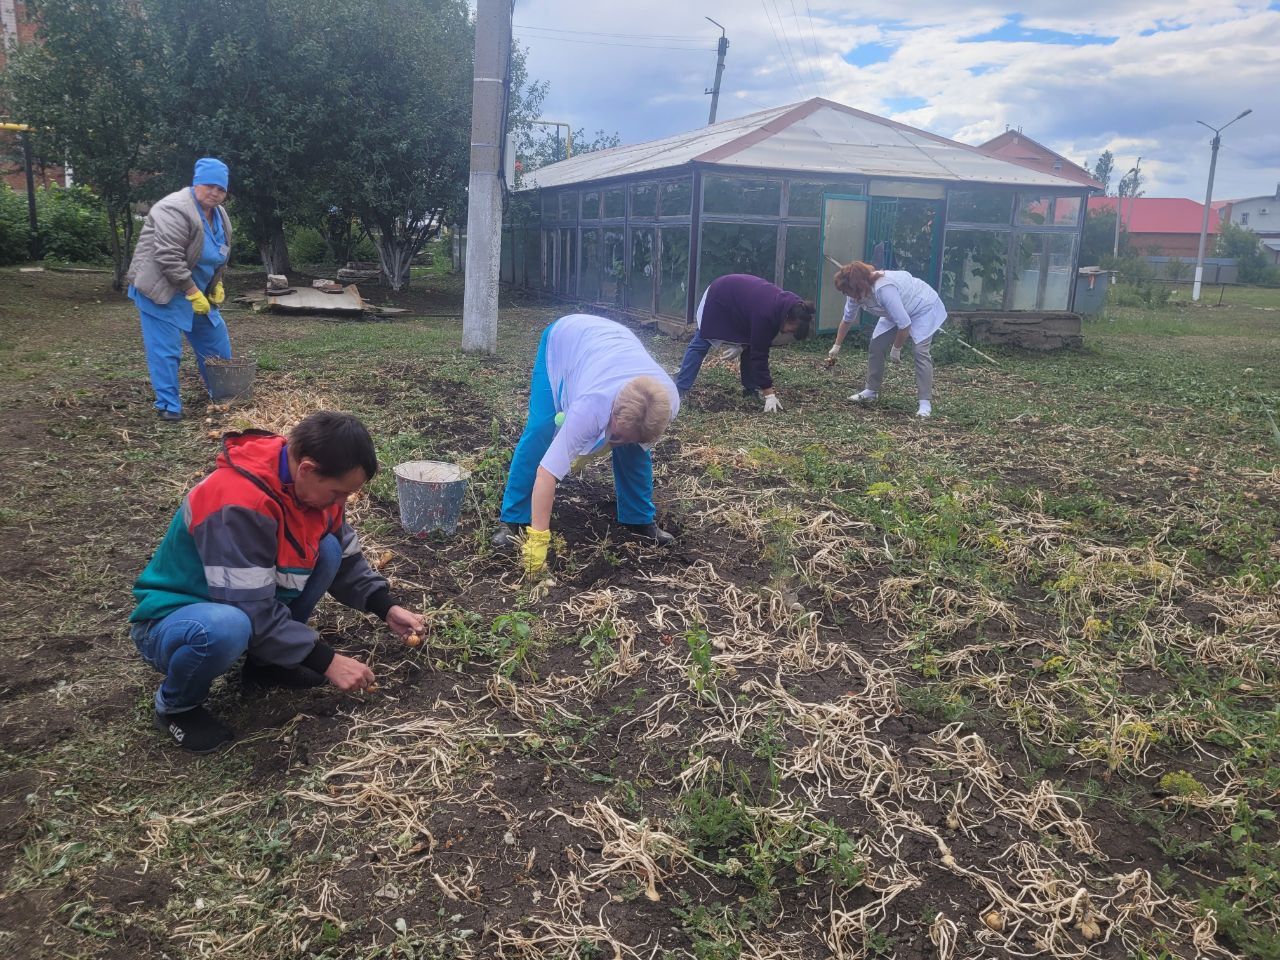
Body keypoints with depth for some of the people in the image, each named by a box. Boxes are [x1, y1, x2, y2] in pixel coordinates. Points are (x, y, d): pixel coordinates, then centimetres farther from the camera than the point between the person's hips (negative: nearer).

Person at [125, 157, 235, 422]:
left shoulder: (220, 215, 7)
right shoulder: (175, 209, -23)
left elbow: (221, 254, 20)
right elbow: (169, 257, -28)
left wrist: (217, 285, 8)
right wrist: (192, 292, -25)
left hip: (197, 290, 9)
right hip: (161, 290, -9)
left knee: (216, 340, 13)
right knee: (165, 349, -8)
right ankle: (168, 405, 2)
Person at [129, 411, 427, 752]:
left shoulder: (309, 483, -10)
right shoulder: (238, 505, -35)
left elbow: (346, 559, 5)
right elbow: (253, 611, -32)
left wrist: (386, 607, -8)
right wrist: (326, 661, -25)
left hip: (243, 602, 7)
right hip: (170, 622, -7)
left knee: (328, 551, -11)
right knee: (227, 628, -41)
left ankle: (266, 661, 6)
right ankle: (176, 705, -7)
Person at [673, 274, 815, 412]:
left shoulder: (790, 305, -16)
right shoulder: (766, 314, -40)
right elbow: (759, 356, -36)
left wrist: (740, 345, -15)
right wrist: (769, 394, -35)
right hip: (719, 298, -8)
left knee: (750, 346, -1)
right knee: (700, 344, -8)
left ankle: (750, 389, 6)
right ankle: (679, 390, -7)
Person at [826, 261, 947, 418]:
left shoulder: (884, 289, -42)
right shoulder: (857, 292, -17)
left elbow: (904, 324, -37)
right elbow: (847, 319, 3)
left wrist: (896, 349, -22)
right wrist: (836, 346, 6)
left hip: (923, 308, -8)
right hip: (898, 311, 8)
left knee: (920, 351, -21)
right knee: (876, 345, 2)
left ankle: (926, 404, -21)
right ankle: (871, 391, 16)